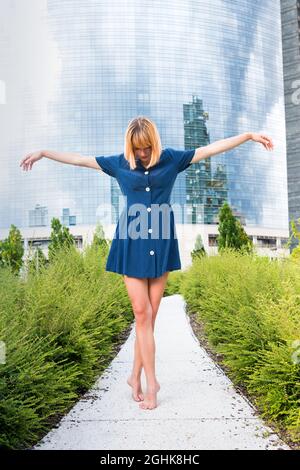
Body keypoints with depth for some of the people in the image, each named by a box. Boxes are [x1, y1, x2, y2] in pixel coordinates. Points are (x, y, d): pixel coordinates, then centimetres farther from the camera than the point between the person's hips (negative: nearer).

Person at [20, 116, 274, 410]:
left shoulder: (172, 159, 5)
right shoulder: (119, 163, 5)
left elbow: (213, 148, 7)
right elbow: (78, 159, 11)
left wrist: (249, 135, 7)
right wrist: (43, 153, 16)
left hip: (162, 243, 1)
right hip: (132, 243, -1)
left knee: (150, 314, 3)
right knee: (142, 313, -3)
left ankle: (135, 376, 17)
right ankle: (151, 381, 6)